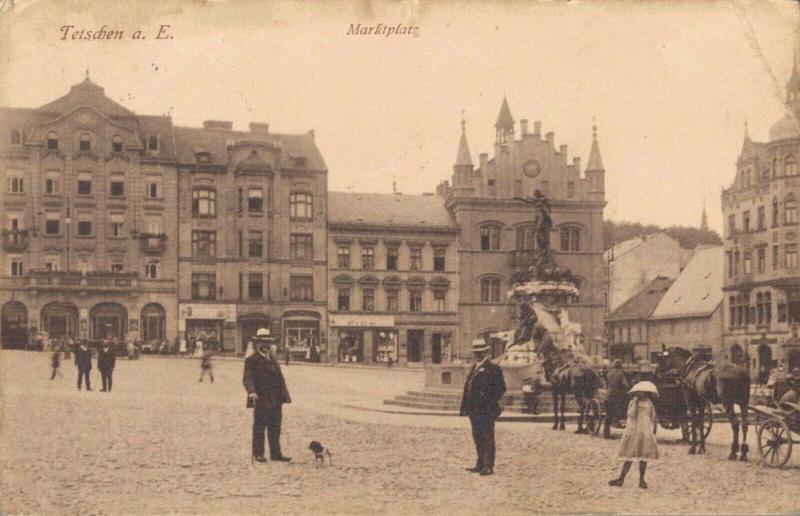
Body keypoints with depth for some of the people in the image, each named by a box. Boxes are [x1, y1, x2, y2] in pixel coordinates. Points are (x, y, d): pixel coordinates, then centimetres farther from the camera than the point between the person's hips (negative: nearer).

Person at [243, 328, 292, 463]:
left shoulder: (272, 357, 16)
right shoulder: (251, 360, -8)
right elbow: (248, 378, -19)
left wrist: (285, 394, 16)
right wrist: (251, 391, -37)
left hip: (276, 401, 7)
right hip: (261, 400, -7)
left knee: (275, 429, 11)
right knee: (259, 428, 3)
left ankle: (276, 453, 18)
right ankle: (258, 454, 12)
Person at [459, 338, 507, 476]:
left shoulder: (493, 368, -8)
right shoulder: (474, 368, 18)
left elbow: (501, 388, -10)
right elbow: (468, 387, 18)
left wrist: (489, 399, -18)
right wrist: (465, 407, 13)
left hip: (486, 410, -8)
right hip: (474, 410, 8)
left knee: (487, 439, -4)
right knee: (478, 439, 14)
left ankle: (488, 466, -1)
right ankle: (481, 465, 22)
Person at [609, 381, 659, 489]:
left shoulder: (650, 405, 4)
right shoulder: (633, 403, 0)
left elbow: (654, 421, 11)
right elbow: (631, 415, -18)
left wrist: (654, 434, 9)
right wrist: (636, 402, -17)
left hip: (646, 435, 1)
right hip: (633, 434, -1)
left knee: (643, 458, 2)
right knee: (629, 458, -1)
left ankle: (642, 480, 11)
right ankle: (621, 478, 3)